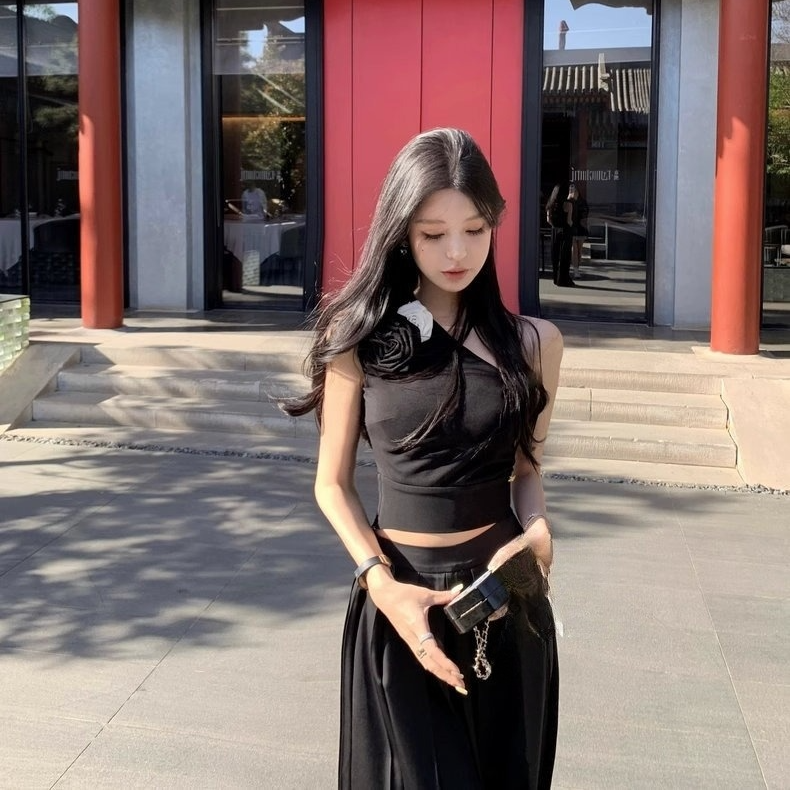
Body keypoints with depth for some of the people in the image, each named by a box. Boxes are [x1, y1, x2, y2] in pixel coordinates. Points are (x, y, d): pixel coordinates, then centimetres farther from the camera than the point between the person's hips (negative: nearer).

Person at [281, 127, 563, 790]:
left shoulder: (533, 341, -1)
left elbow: (525, 468, 10)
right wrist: (383, 585, -15)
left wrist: (538, 534, -10)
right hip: (400, 597, -2)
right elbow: (333, 485, -2)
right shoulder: (361, 337, -6)